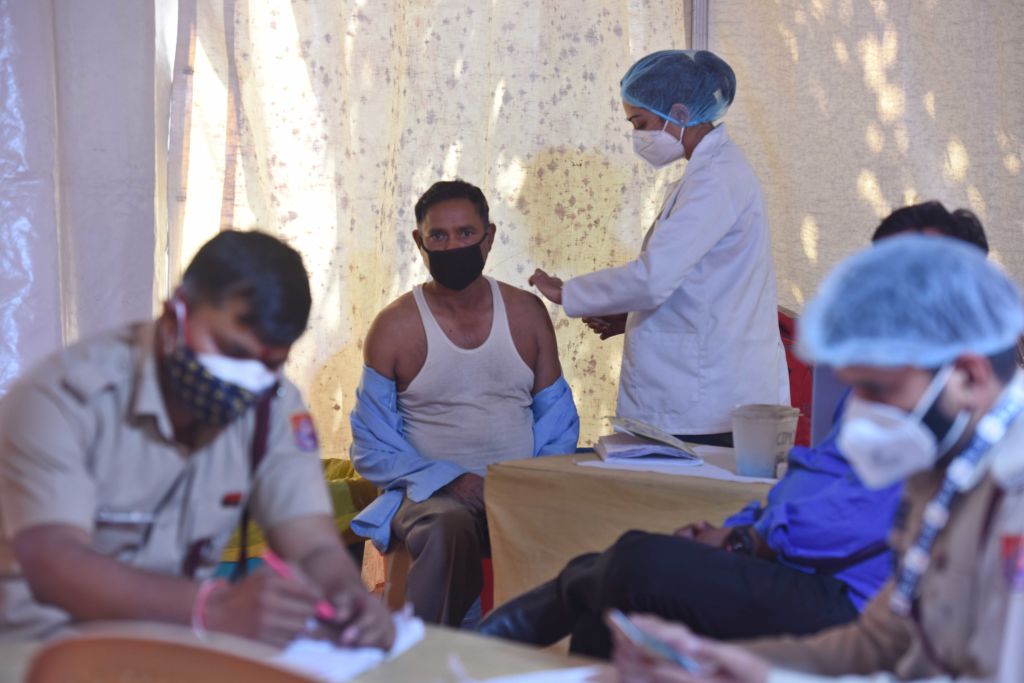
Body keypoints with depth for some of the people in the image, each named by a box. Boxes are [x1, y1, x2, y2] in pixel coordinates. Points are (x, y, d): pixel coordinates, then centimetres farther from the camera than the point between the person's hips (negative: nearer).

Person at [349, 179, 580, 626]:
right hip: (432, 493, -2)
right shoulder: (395, 327, 1)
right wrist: (449, 480, -14)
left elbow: (558, 419, 15)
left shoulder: (527, 313, 11)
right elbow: (371, 449, 1)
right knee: (450, 526, -39)